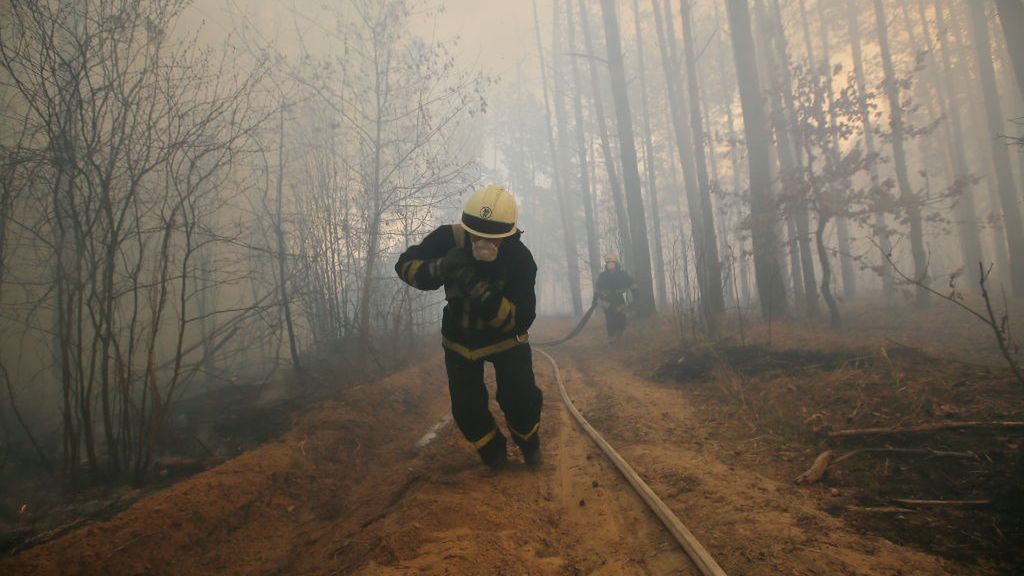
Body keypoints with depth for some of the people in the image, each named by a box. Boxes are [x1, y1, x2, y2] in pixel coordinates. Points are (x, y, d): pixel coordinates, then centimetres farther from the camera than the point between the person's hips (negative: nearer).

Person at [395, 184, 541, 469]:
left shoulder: (520, 259, -29)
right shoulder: (450, 239, -24)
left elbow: (521, 320, -32)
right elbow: (405, 265, -17)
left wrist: (480, 290, -47)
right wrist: (439, 268, -39)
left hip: (505, 337, -2)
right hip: (460, 338, 2)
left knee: (521, 398, -16)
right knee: (467, 408, -2)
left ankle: (528, 441, 17)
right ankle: (493, 451, 28)